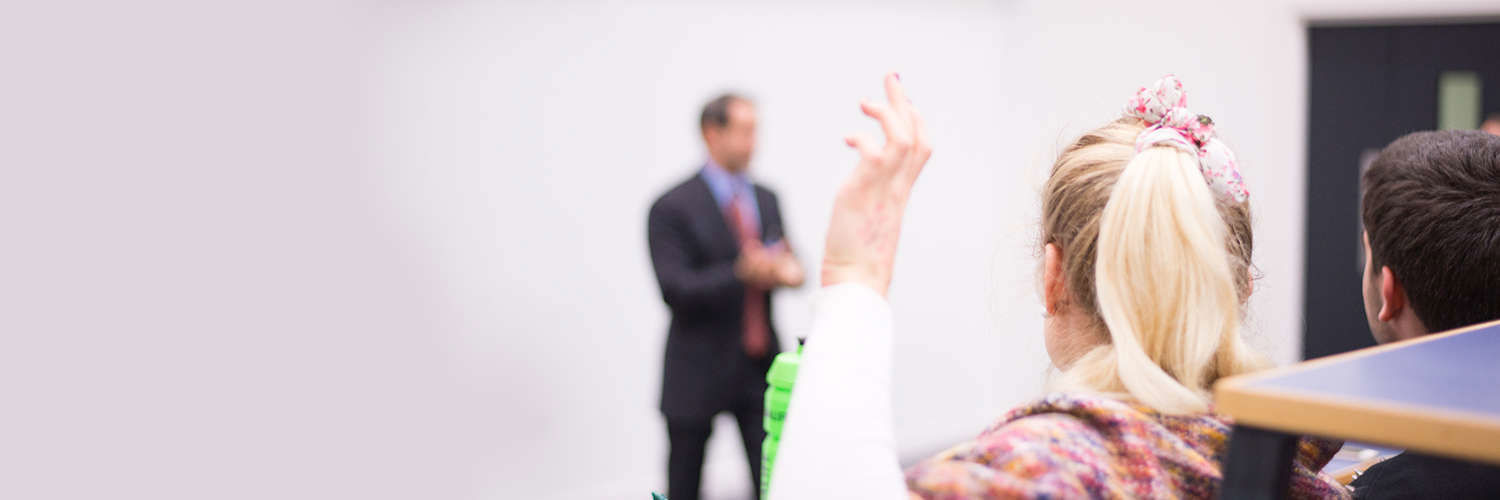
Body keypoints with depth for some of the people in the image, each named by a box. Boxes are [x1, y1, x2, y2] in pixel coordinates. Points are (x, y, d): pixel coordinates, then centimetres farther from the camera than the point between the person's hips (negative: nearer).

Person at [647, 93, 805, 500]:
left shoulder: (766, 200, 9)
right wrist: (741, 273, -30)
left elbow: (782, 264, 13)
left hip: (760, 367, 4)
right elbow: (675, 289, -18)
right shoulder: (673, 208, -11)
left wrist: (786, 271, -11)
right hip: (698, 371, -4)